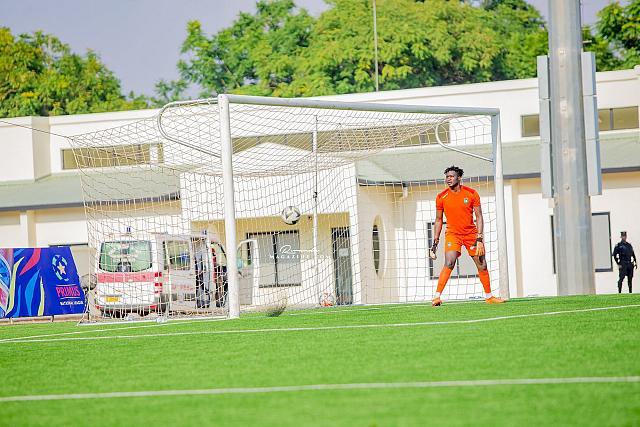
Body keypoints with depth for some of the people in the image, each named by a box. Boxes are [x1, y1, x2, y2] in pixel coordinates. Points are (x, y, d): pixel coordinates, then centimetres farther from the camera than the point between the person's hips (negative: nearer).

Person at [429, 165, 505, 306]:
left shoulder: (472, 194, -6)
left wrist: (479, 239, -14)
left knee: (482, 265, 4)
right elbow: (438, 220, 6)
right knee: (449, 264, -21)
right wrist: (435, 243, 2)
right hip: (453, 233, -1)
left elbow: (479, 217, -4)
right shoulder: (441, 197, -5)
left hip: (471, 233, 1)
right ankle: (437, 297, -21)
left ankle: (489, 297, 20)